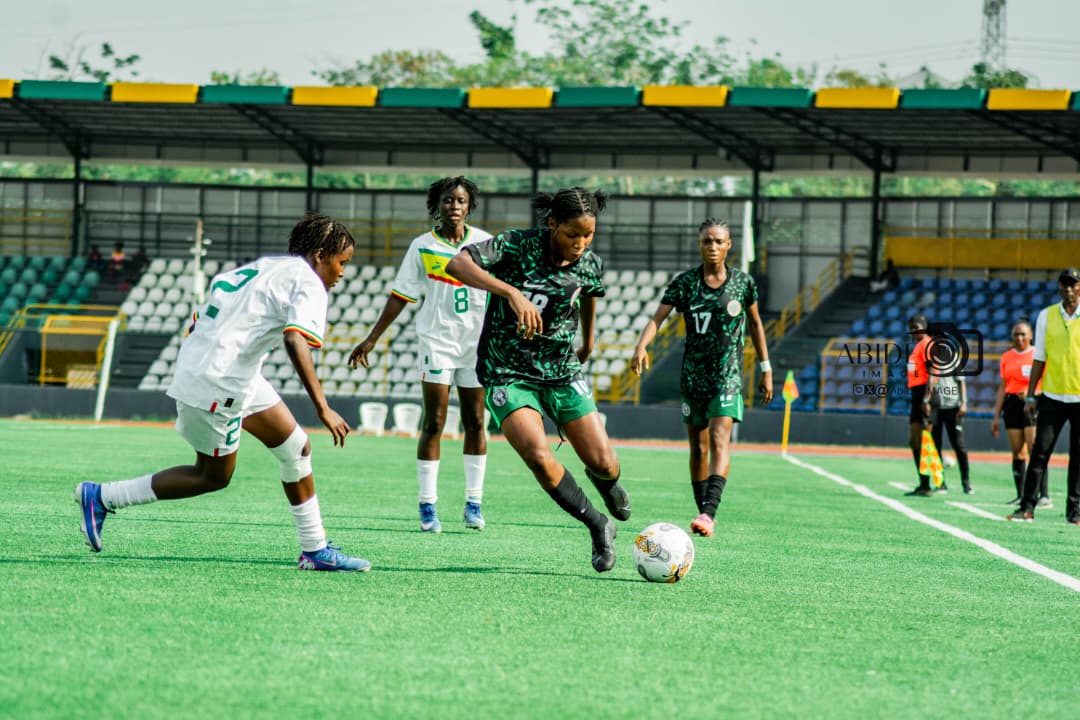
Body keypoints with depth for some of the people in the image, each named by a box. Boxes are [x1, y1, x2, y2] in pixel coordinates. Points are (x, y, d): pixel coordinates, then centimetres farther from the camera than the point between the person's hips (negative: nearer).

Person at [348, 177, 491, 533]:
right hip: (437, 341, -1)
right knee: (433, 424, -6)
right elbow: (399, 297, 4)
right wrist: (371, 340, 2)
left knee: (475, 424, 4)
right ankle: (427, 506, -2)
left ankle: (474, 503, 11)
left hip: (477, 342, 2)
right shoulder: (422, 247, 0)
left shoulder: (484, 243, 2)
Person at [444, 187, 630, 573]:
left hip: (562, 373, 4)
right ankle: (598, 526, -2)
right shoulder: (517, 246, -18)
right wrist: (512, 293, -44)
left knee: (603, 463, -2)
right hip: (508, 376, -4)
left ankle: (606, 482, 39)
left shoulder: (590, 265, -5)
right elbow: (458, 264, -32)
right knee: (538, 457, -24)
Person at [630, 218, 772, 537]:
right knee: (698, 447, 8)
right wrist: (641, 346, -32)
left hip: (728, 374, -2)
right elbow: (657, 318, -13)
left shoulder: (743, 282, 1)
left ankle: (708, 512, -31)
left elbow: (755, 323, 14)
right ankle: (705, 515, 19)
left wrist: (766, 368, 14)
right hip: (693, 374, 2)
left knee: (719, 440, -19)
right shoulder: (684, 282, -1)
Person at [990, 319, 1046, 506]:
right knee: (1017, 452, 4)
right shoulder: (1007, 357, 14)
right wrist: (996, 416, 14)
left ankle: (1044, 496, -17)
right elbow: (1002, 388, 17)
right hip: (1012, 405, 5)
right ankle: (1021, 496, 8)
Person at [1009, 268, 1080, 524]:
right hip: (1052, 396, 1)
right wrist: (1030, 395, 6)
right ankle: (1028, 506, 0)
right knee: (1040, 452, -3)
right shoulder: (1046, 316, 6)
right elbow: (1039, 358, 9)